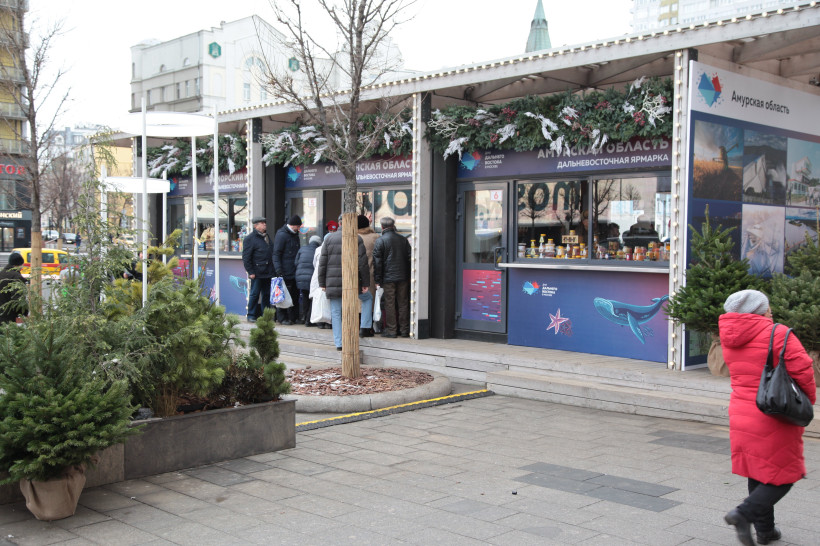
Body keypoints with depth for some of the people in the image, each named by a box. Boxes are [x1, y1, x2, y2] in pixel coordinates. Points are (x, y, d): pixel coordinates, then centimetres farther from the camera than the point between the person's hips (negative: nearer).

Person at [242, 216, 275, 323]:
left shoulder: (267, 236, 17)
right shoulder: (250, 238, -7)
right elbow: (246, 257, -10)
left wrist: (273, 271, 17)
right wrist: (251, 272, -14)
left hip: (268, 273, 7)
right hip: (257, 273, -7)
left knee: (267, 294, 8)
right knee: (254, 294, -1)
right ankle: (251, 315, 8)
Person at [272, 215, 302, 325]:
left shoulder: (295, 234, 17)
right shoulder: (281, 235, -9)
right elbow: (276, 254, -13)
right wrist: (279, 271, -21)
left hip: (295, 272, 8)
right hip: (286, 273, -8)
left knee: (295, 295, 8)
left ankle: (293, 317, 14)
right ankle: (282, 317, 3)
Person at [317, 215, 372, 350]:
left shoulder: (329, 238, 5)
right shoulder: (357, 239, -3)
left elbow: (323, 262, 4)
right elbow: (363, 264, -6)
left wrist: (322, 283, 9)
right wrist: (366, 283, 0)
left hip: (333, 282, 2)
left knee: (336, 312, 8)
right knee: (368, 298, 24)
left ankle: (339, 343, 5)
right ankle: (364, 327, 16)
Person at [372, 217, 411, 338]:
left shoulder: (380, 241, -5)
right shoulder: (403, 240, 8)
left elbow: (377, 261, -7)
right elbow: (409, 258, 10)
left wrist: (378, 279, -2)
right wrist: (409, 276, 16)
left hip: (388, 278, -4)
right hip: (403, 277, 4)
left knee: (389, 304, 0)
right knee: (403, 304, 8)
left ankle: (391, 330, 2)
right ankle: (404, 330, 10)